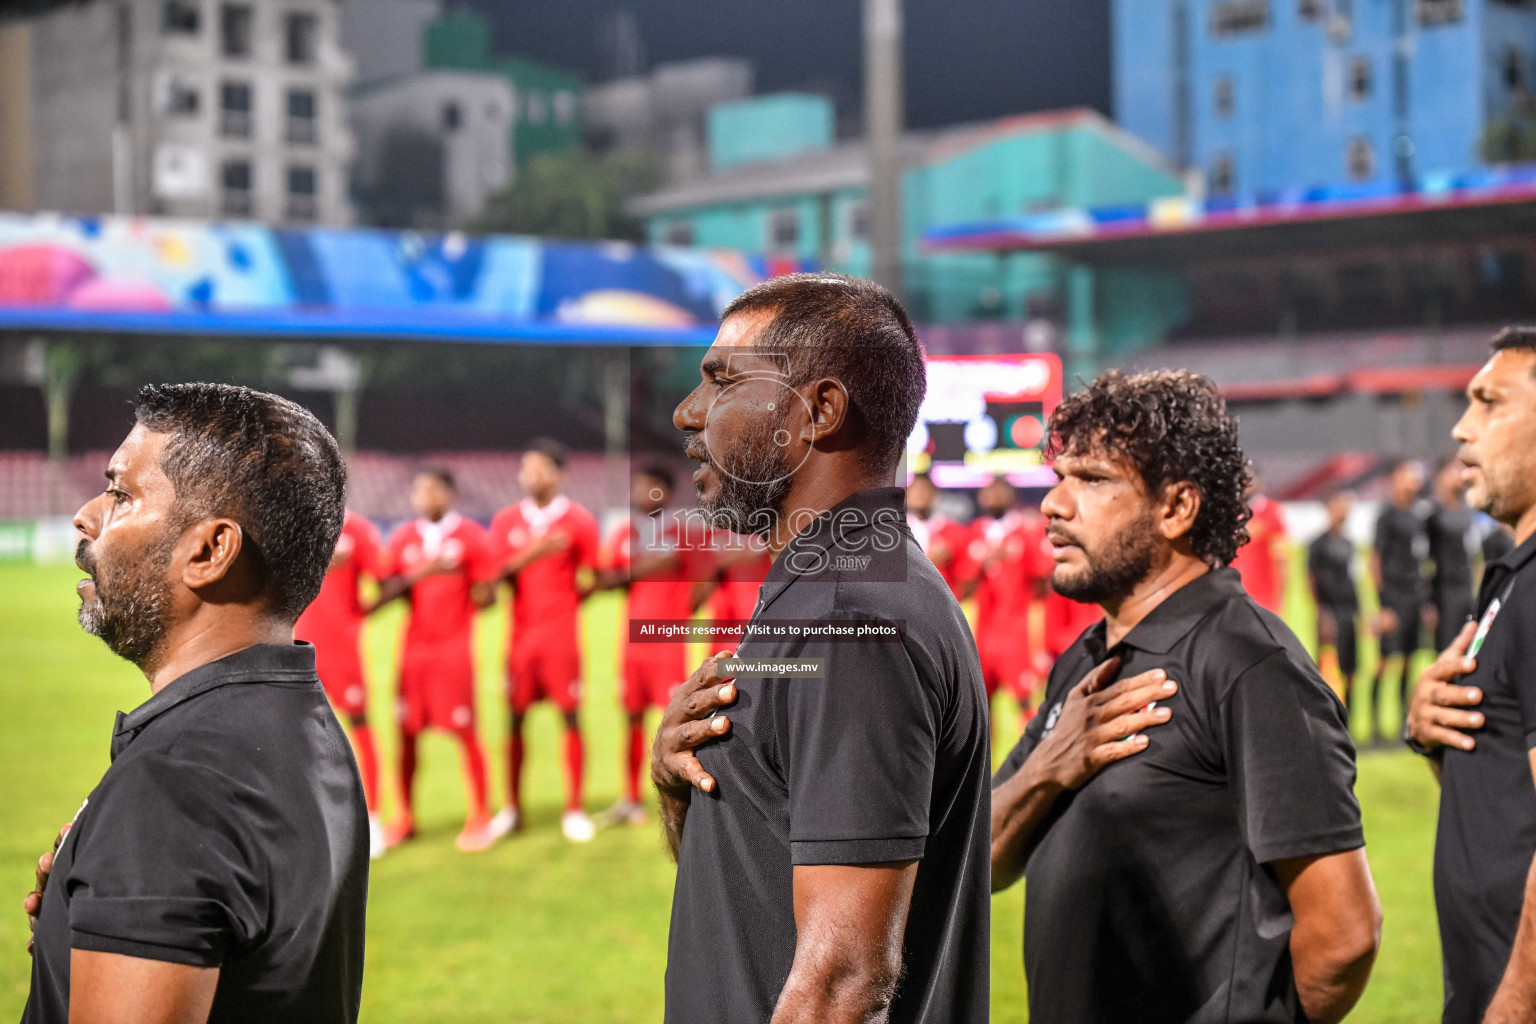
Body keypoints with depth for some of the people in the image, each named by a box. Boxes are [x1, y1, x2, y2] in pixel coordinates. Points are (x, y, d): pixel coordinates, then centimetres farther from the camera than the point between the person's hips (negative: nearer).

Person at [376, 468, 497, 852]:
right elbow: (387, 591, 3)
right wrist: (418, 575, -14)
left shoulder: (470, 536, 0)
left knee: (465, 731, -3)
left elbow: (486, 596, -2)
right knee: (407, 732, 4)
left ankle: (479, 818, 6)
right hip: (413, 647, 3)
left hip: (455, 645, -3)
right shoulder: (403, 539, 10)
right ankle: (405, 817, 15)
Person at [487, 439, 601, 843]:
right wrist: (530, 555, -15)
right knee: (516, 717, 4)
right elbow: (496, 574, -2)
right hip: (520, 630, 2)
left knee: (571, 716, -3)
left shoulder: (579, 521, 2)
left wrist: (587, 582, -11)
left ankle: (575, 810, 5)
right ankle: (512, 807, 15)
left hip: (562, 632, -2)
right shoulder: (506, 521, 8)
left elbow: (588, 580, 8)